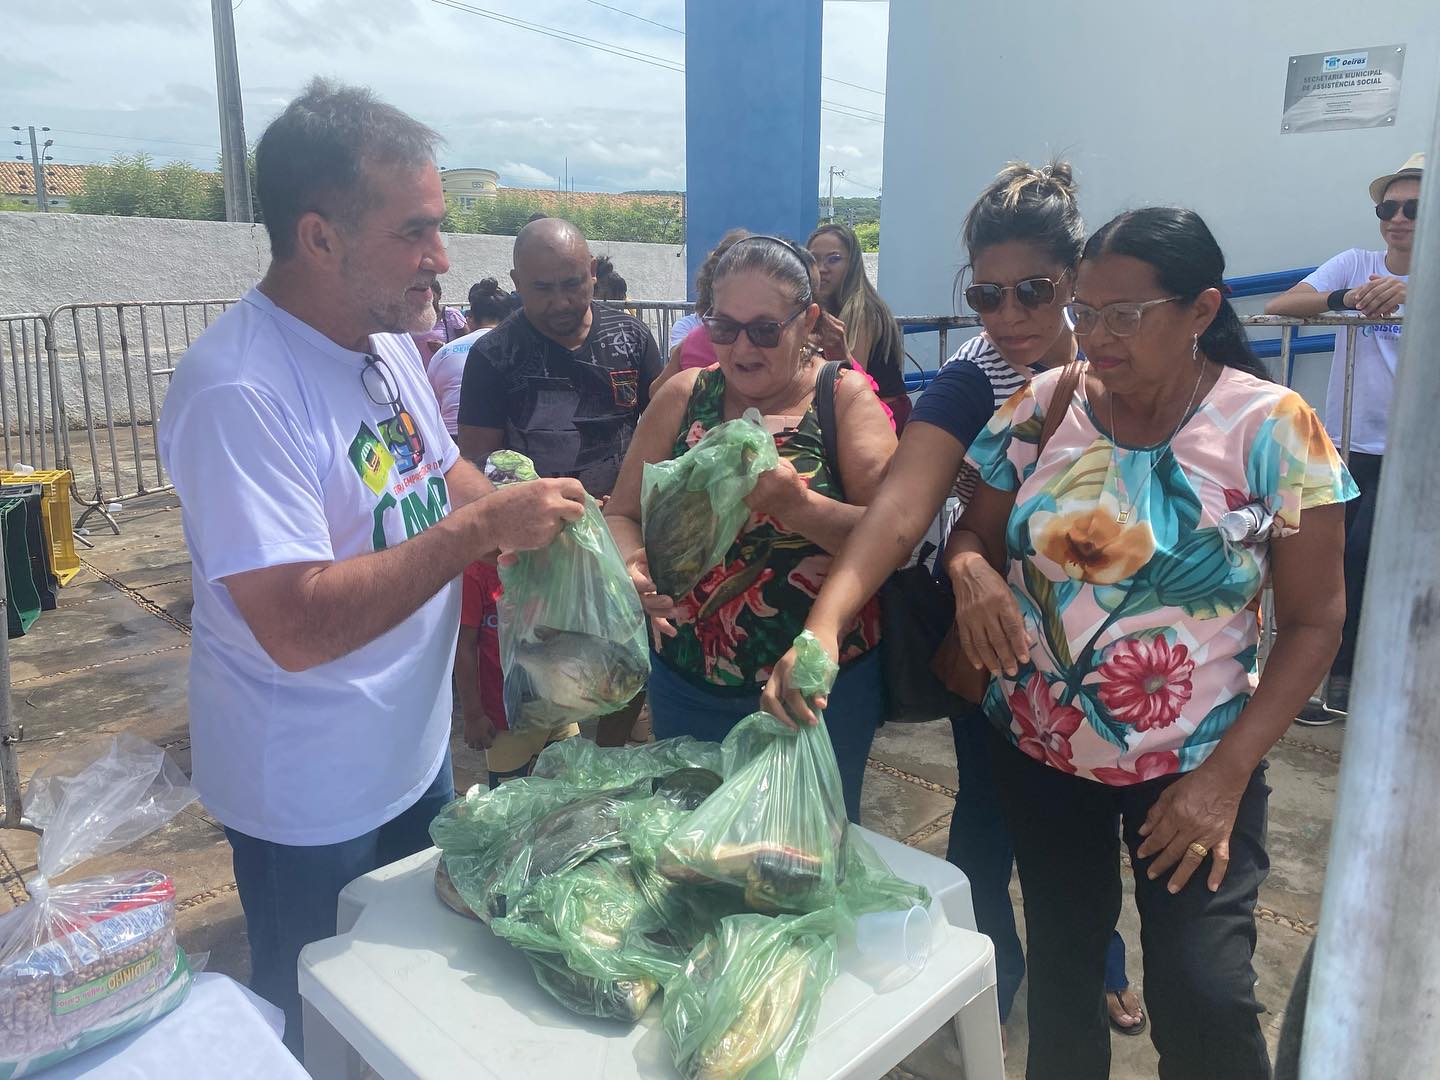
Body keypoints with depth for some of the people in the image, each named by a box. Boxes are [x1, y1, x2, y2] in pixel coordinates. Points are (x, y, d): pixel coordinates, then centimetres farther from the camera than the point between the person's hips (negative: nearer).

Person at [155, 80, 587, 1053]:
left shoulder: (388, 341, 0)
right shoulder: (239, 392, -28)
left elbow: (440, 471, 13)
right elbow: (298, 628, -33)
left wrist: (534, 518, -6)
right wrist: (484, 527, -32)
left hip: (415, 746, 8)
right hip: (310, 800, -8)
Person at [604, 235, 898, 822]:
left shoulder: (846, 396, -6)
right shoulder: (683, 395, 1)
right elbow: (621, 514, 2)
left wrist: (797, 504, -32)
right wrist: (632, 565, -20)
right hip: (688, 687, 3)